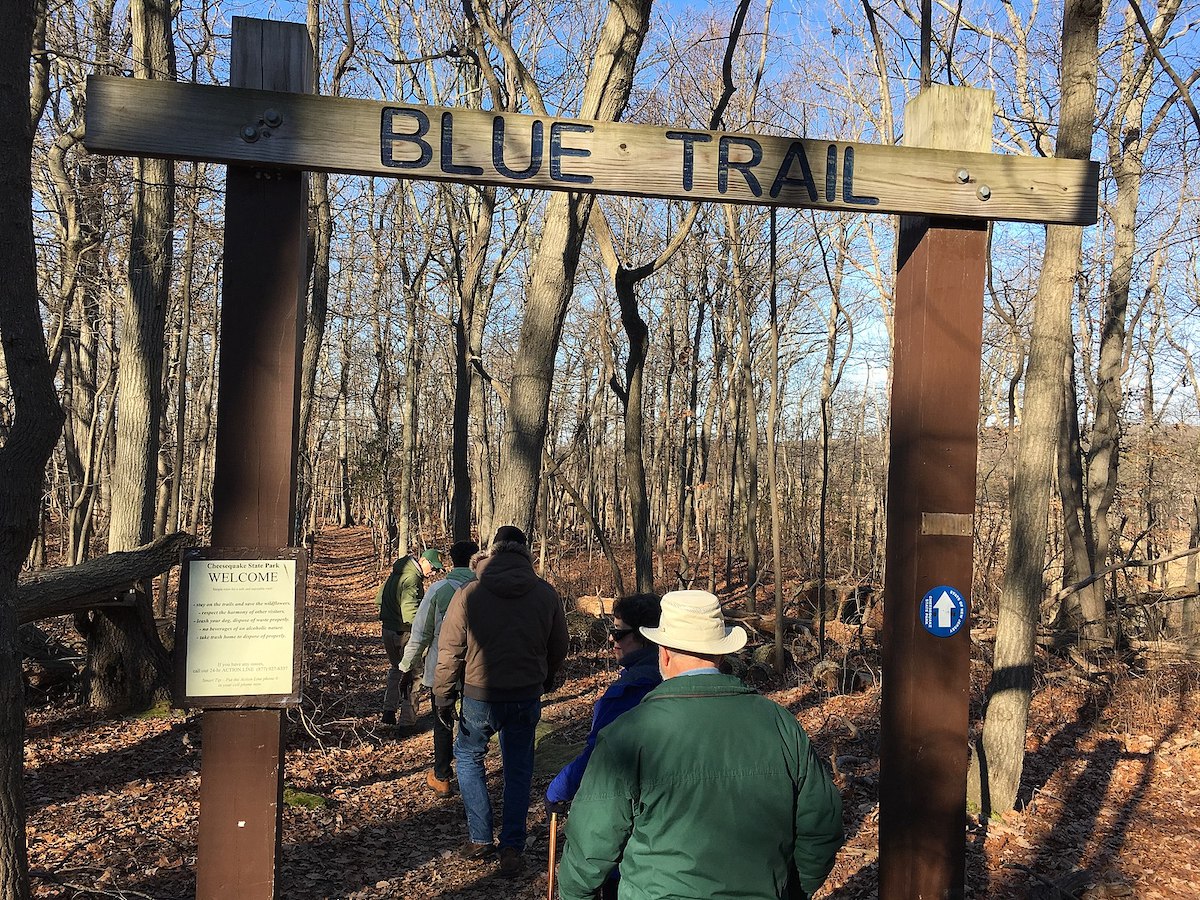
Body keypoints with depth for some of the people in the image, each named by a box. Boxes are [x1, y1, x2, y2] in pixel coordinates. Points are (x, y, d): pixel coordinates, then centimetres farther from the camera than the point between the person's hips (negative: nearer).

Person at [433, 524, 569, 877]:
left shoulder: (469, 594, -12)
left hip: (481, 696, -2)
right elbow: (559, 648, 7)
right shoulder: (546, 594, -5)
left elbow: (449, 650, -8)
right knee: (518, 769, 15)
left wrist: (443, 696, 4)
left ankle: (480, 839, 21)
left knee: (468, 756, 21)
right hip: (527, 696, 2)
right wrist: (546, 679, 26)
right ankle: (512, 849, 16)